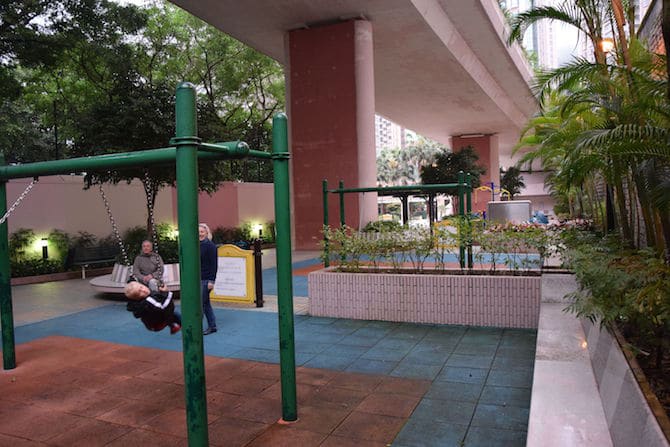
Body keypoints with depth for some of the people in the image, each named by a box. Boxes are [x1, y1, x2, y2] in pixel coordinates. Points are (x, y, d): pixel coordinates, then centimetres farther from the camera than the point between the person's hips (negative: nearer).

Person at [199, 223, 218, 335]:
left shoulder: (210, 246, -10)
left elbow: (214, 264, -13)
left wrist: (211, 280, -17)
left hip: (206, 279, -7)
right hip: (198, 278, 8)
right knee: (206, 303, 12)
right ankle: (212, 326, 20)